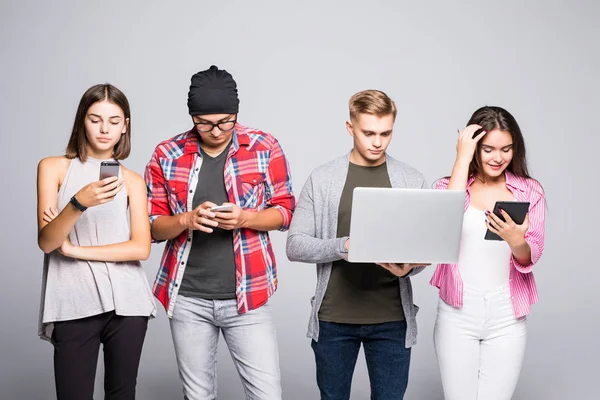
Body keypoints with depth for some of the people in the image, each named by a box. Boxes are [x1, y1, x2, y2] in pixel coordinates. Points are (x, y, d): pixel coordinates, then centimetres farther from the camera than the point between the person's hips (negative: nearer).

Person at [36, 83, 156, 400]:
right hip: (75, 303, -2)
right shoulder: (54, 168, 5)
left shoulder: (133, 181, 10)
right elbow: (46, 242, -4)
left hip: (126, 302, 2)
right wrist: (79, 203, -22)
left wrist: (74, 250, -8)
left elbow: (141, 248, -2)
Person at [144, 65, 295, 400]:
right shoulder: (167, 155, 0)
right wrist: (187, 220, -17)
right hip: (187, 299, 2)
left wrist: (245, 218, -18)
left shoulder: (265, 147, -3)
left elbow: (285, 211, 2)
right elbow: (151, 225, 3)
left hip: (247, 296, -1)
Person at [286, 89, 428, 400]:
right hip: (334, 318, 0)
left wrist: (410, 265, -18)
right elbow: (295, 245, -4)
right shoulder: (322, 179, 0)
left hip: (392, 318, 1)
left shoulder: (412, 181, 4)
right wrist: (343, 246, -21)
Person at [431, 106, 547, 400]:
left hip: (507, 317, 0)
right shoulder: (448, 186, 2)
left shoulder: (530, 191, 2)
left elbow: (530, 258, -6)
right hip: (457, 314, 0)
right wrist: (462, 159, -16)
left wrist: (516, 240, -29)